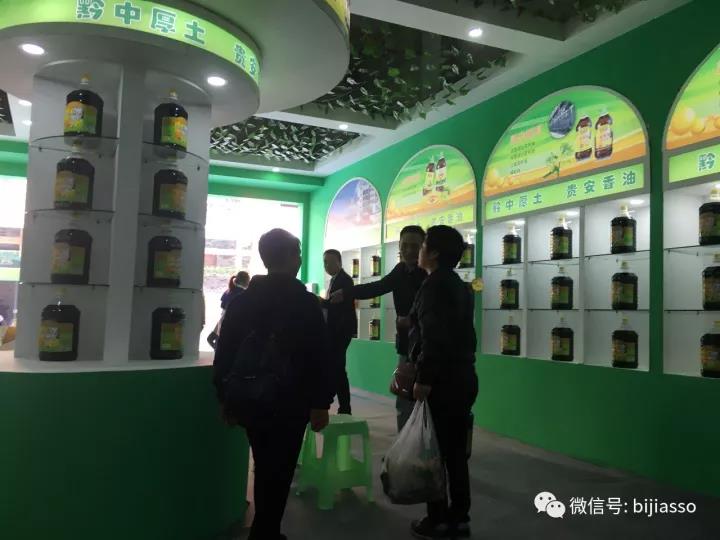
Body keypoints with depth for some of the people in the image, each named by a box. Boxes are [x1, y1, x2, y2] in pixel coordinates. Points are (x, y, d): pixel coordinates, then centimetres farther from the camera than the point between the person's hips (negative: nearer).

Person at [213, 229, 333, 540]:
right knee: (278, 472, 4)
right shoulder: (306, 302, -9)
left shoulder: (241, 301, 3)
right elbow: (319, 357, -12)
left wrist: (225, 398, 12)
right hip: (290, 403, -5)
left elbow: (225, 353, 5)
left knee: (266, 469, 20)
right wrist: (320, 403, -5)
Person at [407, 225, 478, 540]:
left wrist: (423, 378, -18)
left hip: (442, 381, -9)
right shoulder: (461, 286, 15)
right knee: (456, 451, 13)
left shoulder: (434, 285, -12)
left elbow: (433, 337, -21)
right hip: (463, 377, 9)